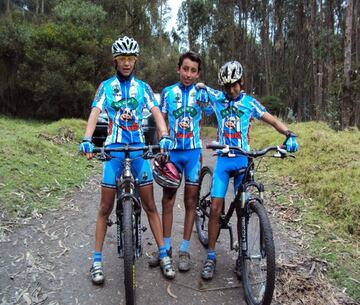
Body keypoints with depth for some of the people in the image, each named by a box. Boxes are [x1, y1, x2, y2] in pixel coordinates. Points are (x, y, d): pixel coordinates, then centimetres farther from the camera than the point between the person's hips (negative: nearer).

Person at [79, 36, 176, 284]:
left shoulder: (143, 87, 9)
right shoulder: (106, 86, 6)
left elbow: (157, 113, -4)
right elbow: (95, 113, -7)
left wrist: (165, 137, -23)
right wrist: (87, 140, -25)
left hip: (139, 148, 1)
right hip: (114, 147, 0)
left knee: (150, 205, 3)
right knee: (106, 207, 4)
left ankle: (164, 255, 14)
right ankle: (97, 259, 17)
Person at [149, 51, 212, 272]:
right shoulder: (168, 92, 5)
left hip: (194, 151, 0)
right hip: (172, 151, 1)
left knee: (191, 200, 4)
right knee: (168, 200, 4)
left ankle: (185, 250, 16)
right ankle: (166, 247, 19)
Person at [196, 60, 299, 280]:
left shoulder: (250, 103, 4)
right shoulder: (218, 98, 5)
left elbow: (273, 121, 2)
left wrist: (290, 135, -15)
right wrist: (201, 87, -9)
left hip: (243, 161, 0)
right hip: (223, 160, 0)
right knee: (215, 208, -4)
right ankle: (211, 257, 10)